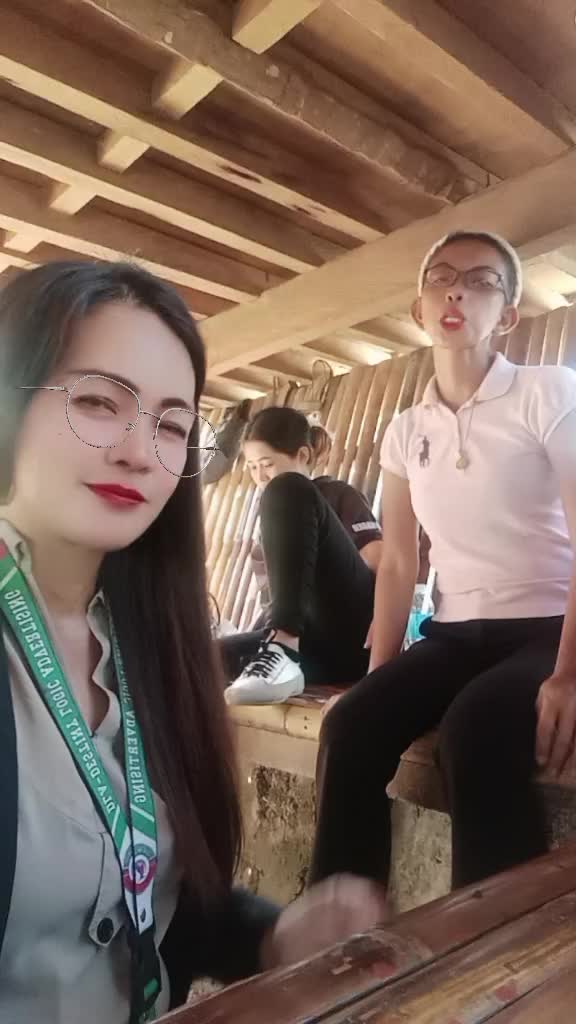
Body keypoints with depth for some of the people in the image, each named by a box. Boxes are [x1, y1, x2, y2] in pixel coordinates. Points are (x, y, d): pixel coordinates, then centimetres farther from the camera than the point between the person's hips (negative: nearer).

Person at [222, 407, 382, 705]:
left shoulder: (336, 493, 11)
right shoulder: (274, 520, 29)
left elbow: (378, 559, -6)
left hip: (351, 637, -5)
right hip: (311, 646, 6)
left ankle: (282, 657, -34)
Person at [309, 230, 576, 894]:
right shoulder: (405, 432, 10)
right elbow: (397, 565, 8)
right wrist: (379, 676, -2)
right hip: (454, 635, 4)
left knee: (473, 731, -34)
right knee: (350, 726, -22)